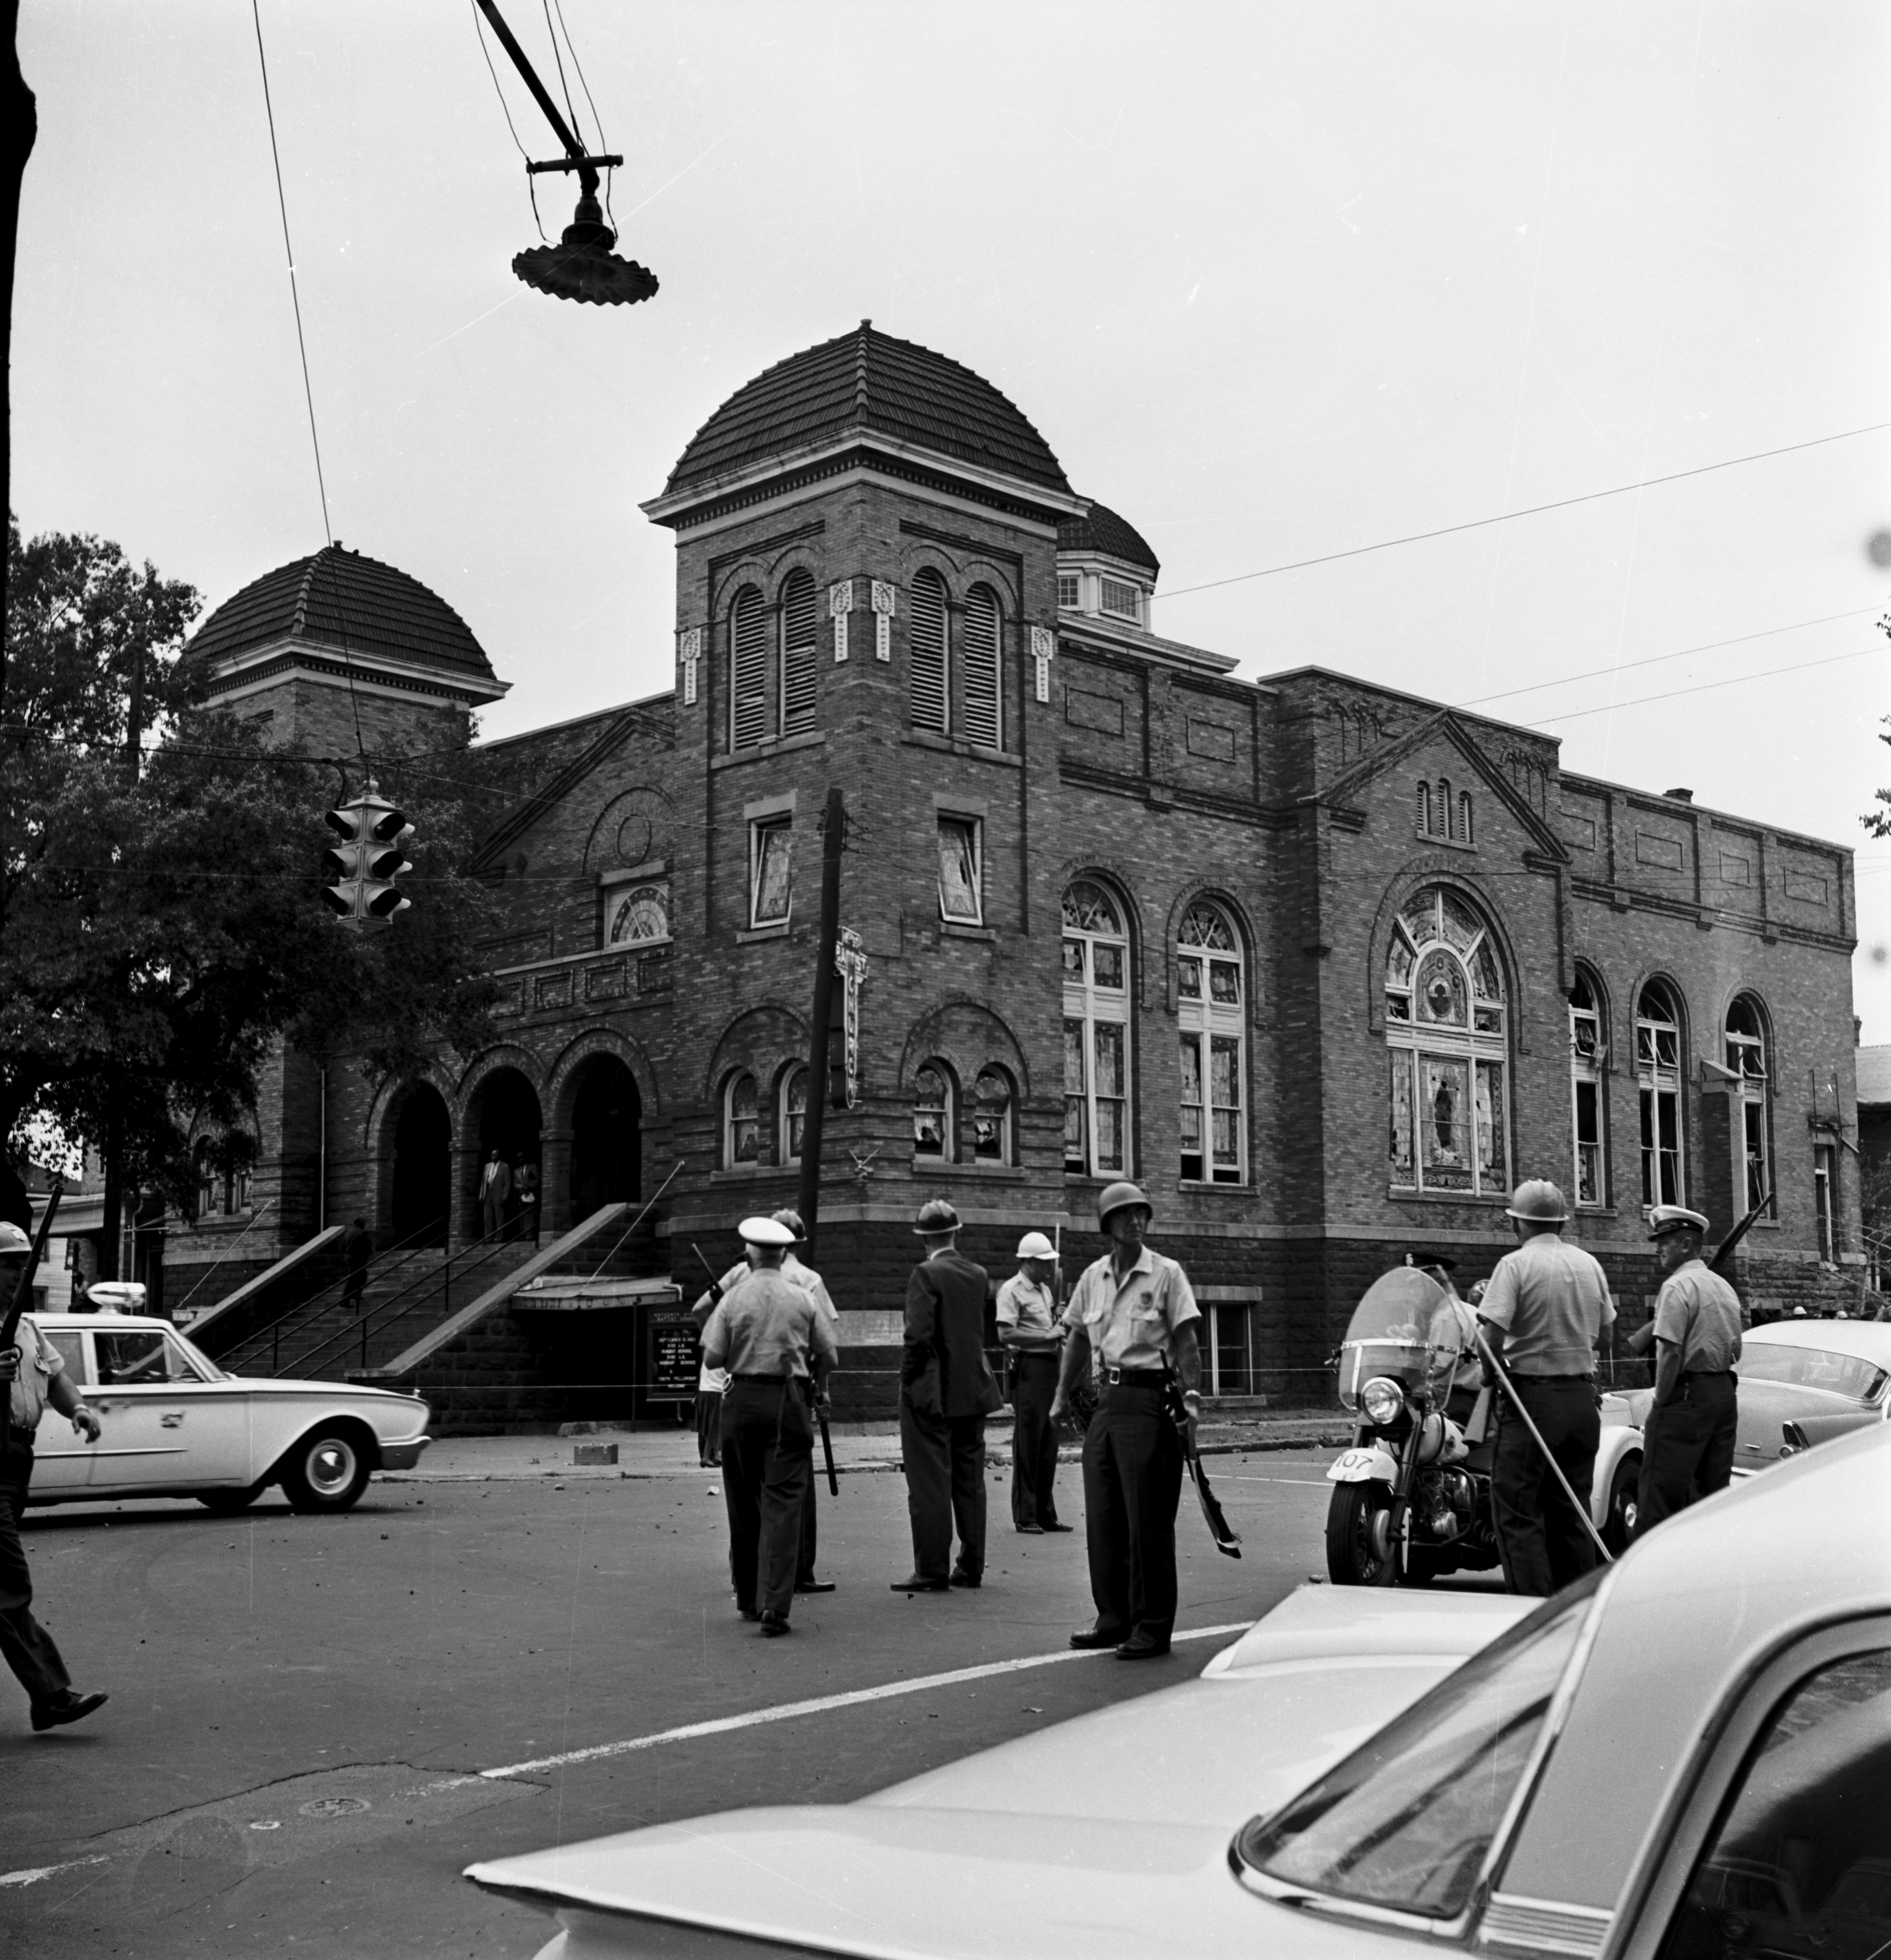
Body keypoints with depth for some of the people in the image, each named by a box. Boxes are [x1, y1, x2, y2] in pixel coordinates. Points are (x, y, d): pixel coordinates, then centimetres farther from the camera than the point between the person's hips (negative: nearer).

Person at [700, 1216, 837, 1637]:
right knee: (783, 1504, -3)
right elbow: (827, 1353, 6)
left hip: (743, 1401, 1)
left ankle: (749, 1598, 22)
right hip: (789, 1401, -1)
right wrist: (820, 1389, 25)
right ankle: (774, 1604, -14)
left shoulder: (734, 1298, -2)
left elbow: (712, 1357, -4)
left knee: (744, 1505, 13)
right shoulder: (802, 1299, 1)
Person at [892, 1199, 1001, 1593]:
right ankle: (971, 1567, 15)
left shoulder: (927, 1274, -13)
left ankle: (932, 1570, -1)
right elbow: (983, 1331, 11)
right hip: (973, 1390, 6)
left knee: (929, 1483, -2)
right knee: (970, 1482, 11)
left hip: (932, 1393, -6)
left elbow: (919, 1334, -18)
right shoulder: (978, 1275, 6)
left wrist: (909, 1378, -8)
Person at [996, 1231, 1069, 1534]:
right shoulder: (1012, 1290, -8)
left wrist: (1057, 1321, 8)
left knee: (1048, 1444, 10)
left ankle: (1045, 1514, 17)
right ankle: (1025, 1516, 1)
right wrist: (1048, 1336, -16)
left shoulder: (1045, 1290, 19)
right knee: (1027, 1444, -4)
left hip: (1051, 1367, 8)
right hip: (1028, 1369, -8)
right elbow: (1006, 1334, -18)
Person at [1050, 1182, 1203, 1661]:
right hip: (1107, 1400, 6)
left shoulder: (1166, 1273, -5)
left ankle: (1152, 1627, 2)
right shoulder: (1093, 1277, 10)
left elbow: (1186, 1342, -7)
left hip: (1149, 1401, -6)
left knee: (1148, 1522, -4)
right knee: (1102, 1517, 9)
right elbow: (1078, 1340, 19)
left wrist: (1192, 1396, -15)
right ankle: (1114, 1618, 20)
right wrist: (1062, 1396, 19)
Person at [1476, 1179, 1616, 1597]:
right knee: (1572, 1512, 14)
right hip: (1583, 1397, 6)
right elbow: (1605, 1329, 15)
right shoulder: (1590, 1264, 9)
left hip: (1532, 1395, -6)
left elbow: (1493, 1335, -17)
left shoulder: (1516, 1265, -10)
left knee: (1518, 1512, -2)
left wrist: (1496, 1373, 0)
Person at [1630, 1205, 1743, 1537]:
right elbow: (1736, 1352, 20)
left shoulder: (1678, 1286, -11)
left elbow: (1670, 1352, -18)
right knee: (1714, 1493, 13)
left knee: (1660, 1495, -8)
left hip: (1687, 1395, -9)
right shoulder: (1725, 1287, 16)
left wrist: (1660, 1402, -12)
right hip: (1725, 1392, 9)